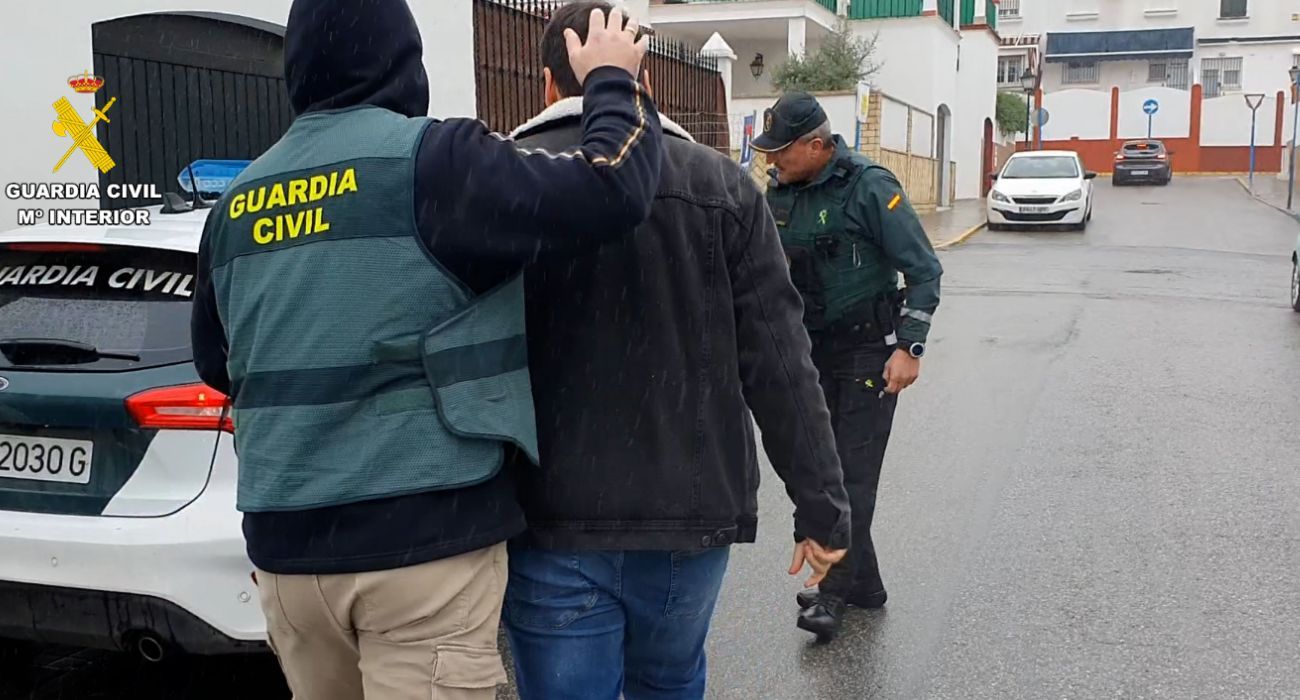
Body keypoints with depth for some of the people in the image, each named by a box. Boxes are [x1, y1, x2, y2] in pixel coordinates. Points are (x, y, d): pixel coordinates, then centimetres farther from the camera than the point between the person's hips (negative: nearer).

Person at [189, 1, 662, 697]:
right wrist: (612, 81, 3)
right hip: (423, 536, -6)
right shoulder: (433, 158, -10)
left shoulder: (238, 201, 9)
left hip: (284, 539, 6)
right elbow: (611, 188, -15)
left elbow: (214, 361, 20)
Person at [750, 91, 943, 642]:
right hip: (811, 350, 7)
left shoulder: (869, 186, -16)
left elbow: (924, 269, -14)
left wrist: (909, 347, -19)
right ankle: (864, 584, 22)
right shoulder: (780, 191, 4)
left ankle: (835, 592, -1)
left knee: (853, 472, -7)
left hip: (867, 351, -7)